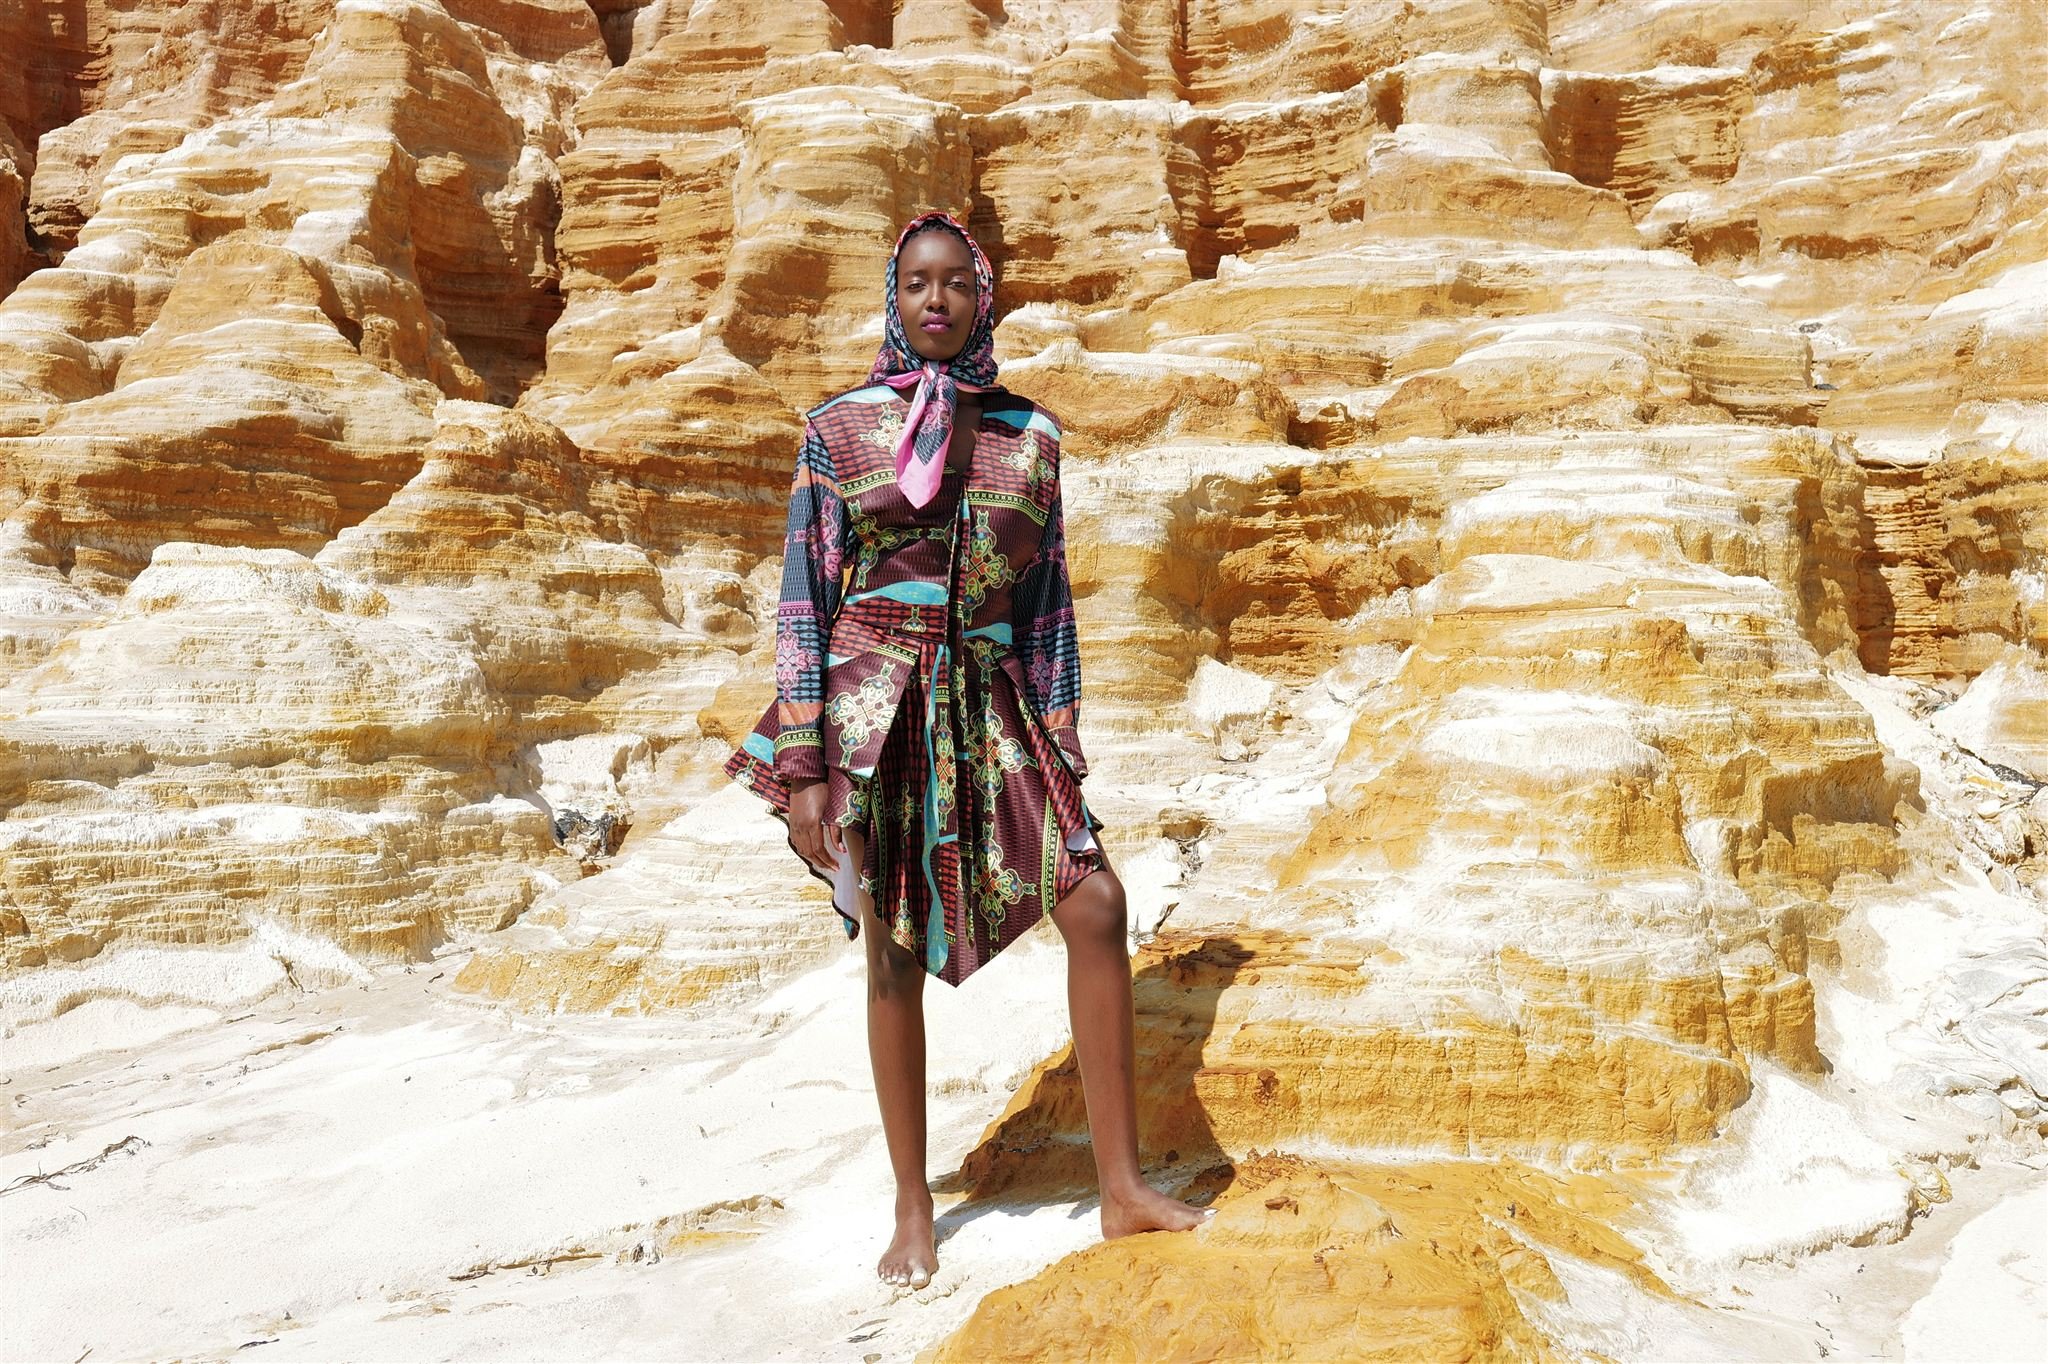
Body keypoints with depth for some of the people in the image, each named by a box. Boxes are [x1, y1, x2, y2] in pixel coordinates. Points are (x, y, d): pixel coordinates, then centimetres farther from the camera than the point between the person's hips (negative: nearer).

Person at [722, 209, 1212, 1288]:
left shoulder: (1029, 432, 8)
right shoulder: (839, 427, 1)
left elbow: (1048, 602, 10)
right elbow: (804, 601, -1)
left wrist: (1062, 753, 5)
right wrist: (800, 768, -7)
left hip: (993, 708, 2)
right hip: (874, 704, -2)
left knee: (1095, 906, -10)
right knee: (894, 952, 5)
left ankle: (1122, 1188, 4)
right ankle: (913, 1209, 22)